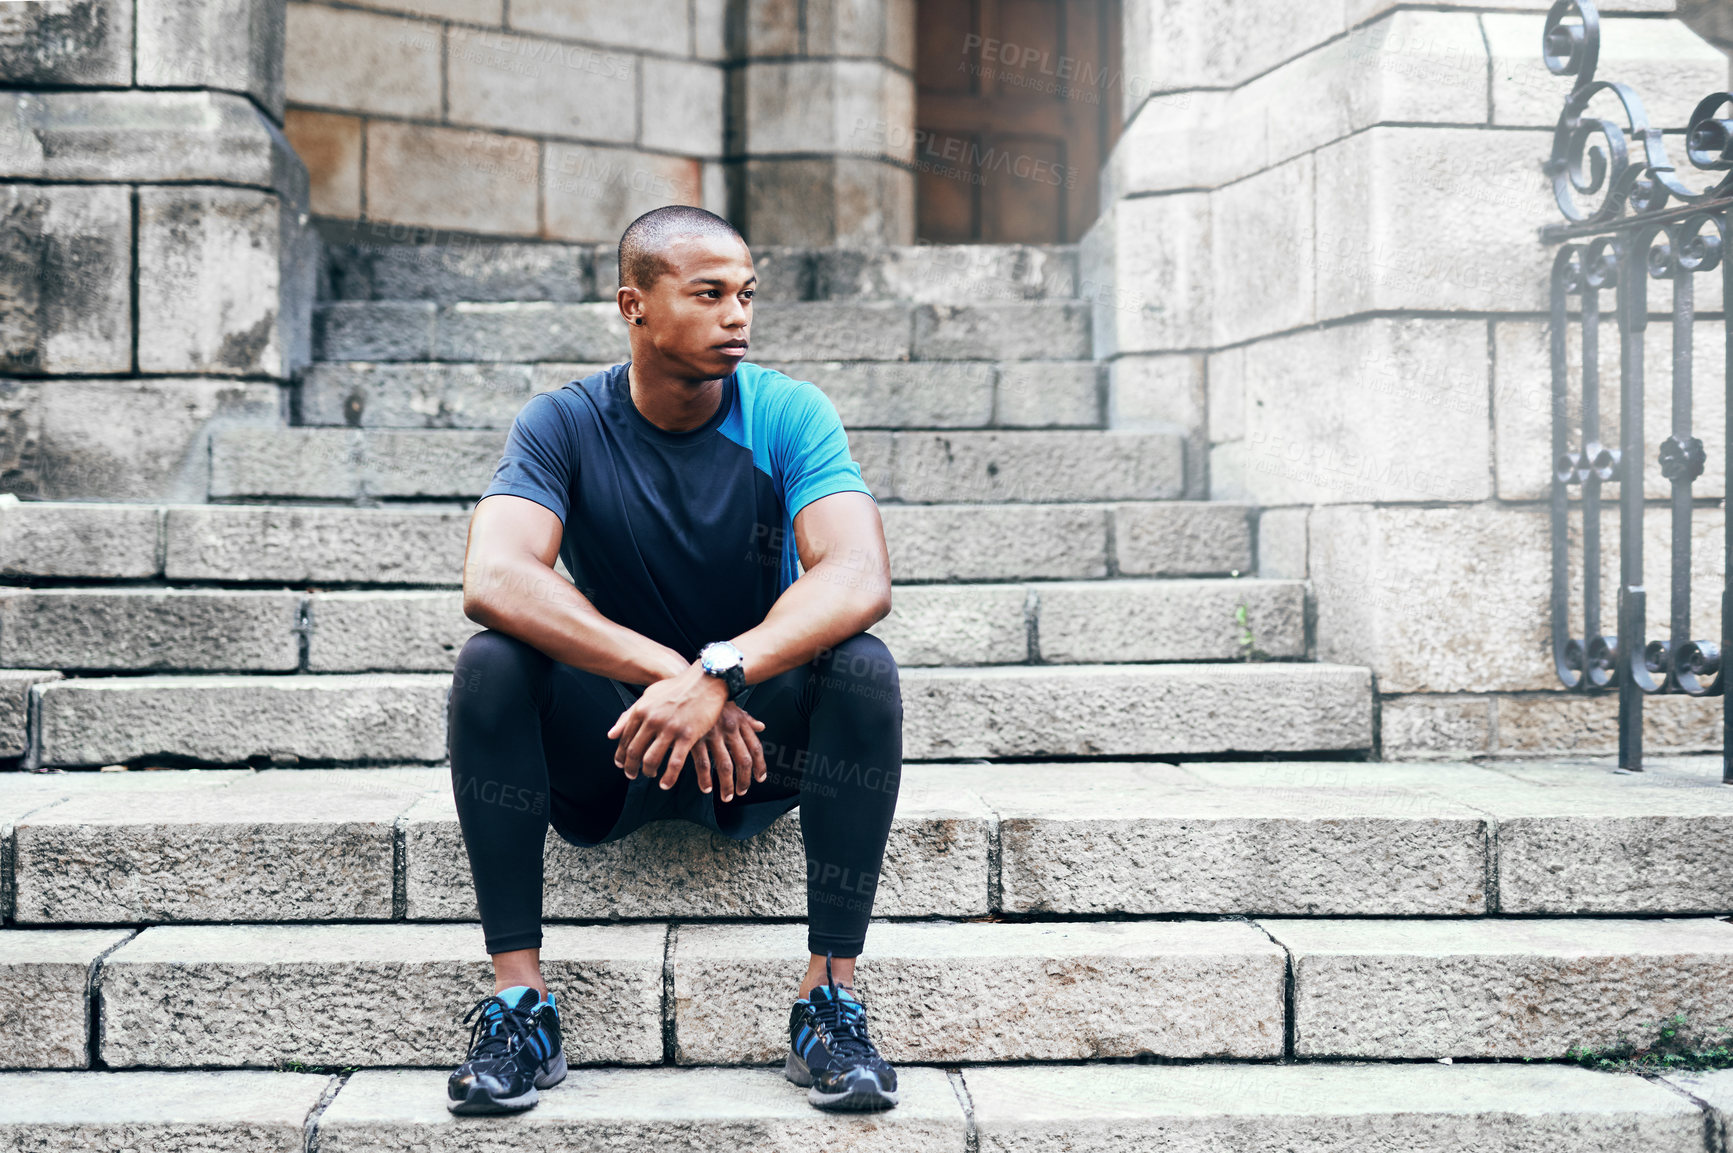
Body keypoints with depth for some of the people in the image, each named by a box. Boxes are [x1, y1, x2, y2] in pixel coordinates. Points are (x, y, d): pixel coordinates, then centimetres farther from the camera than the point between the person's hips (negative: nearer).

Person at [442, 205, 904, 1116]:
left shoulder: (789, 415, -10)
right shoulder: (564, 423, -10)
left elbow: (862, 579, -27)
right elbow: (493, 579, -28)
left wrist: (720, 673, -42)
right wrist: (668, 671, -38)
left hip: (760, 739, 0)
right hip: (608, 749, 0)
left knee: (863, 667, -29)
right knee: (490, 663, -26)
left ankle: (831, 995, -23)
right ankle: (518, 1001, -24)